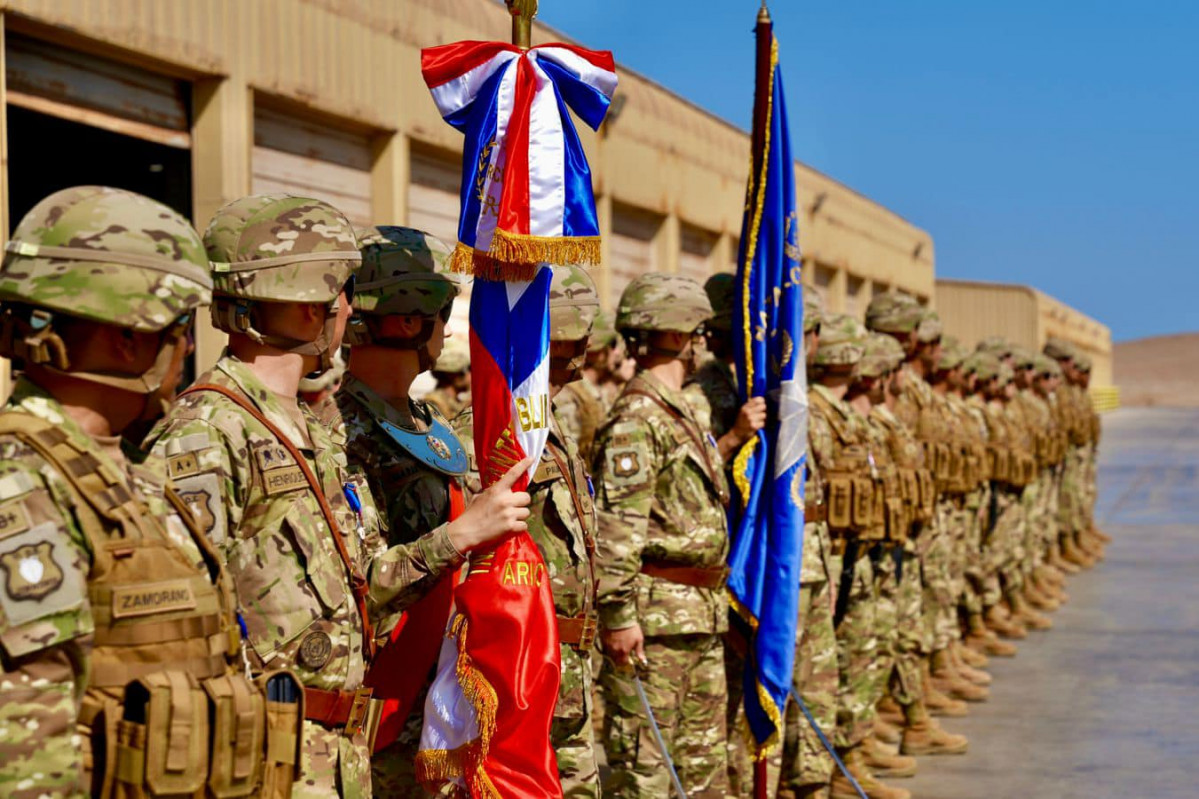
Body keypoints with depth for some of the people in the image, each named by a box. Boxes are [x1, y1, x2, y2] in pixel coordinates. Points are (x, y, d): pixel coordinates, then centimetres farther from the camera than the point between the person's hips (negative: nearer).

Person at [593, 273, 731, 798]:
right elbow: (615, 526, -21)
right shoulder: (637, 417, -14)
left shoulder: (683, 412, 18)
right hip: (655, 618, -10)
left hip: (703, 620, 10)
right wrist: (618, 615, -24)